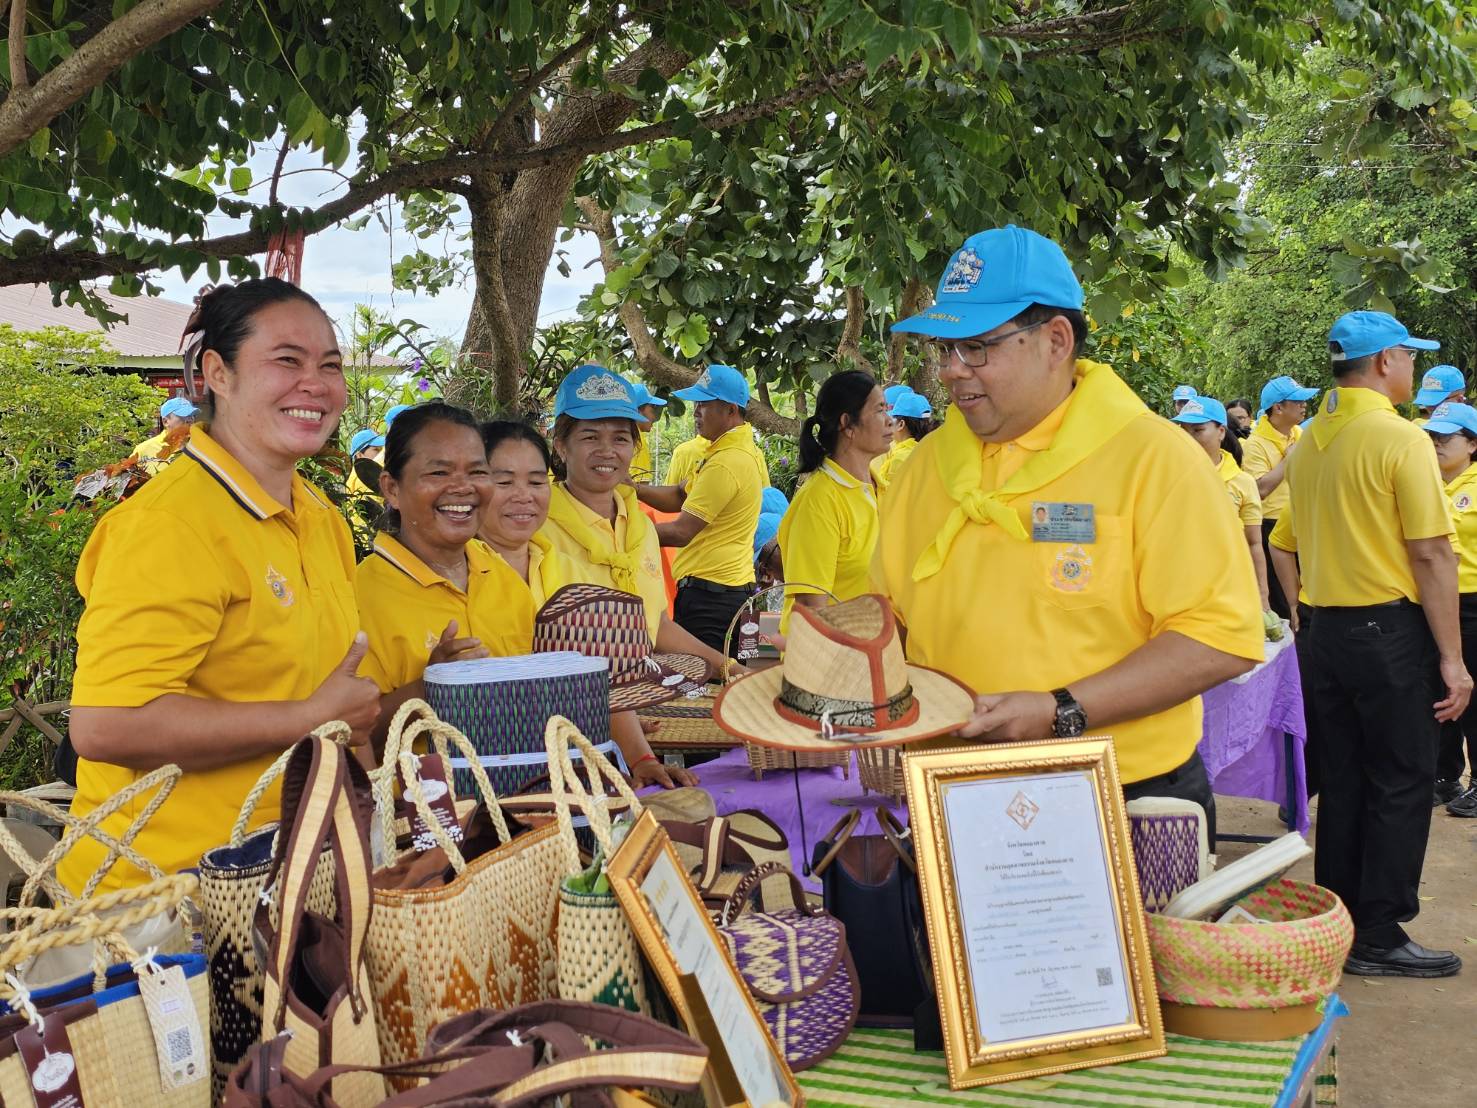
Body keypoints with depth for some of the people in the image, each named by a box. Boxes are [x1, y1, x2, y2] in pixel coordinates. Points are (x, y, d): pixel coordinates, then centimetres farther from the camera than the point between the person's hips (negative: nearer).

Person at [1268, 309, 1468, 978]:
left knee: (1343, 779, 14)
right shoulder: (1401, 440, -14)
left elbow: (1284, 546, 14)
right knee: (1401, 784, 2)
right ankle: (1378, 938, 7)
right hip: (1393, 628, -7)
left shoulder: (1308, 442, 9)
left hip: (1327, 631, 7)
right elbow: (1432, 555, -16)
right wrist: (1452, 659, -13)